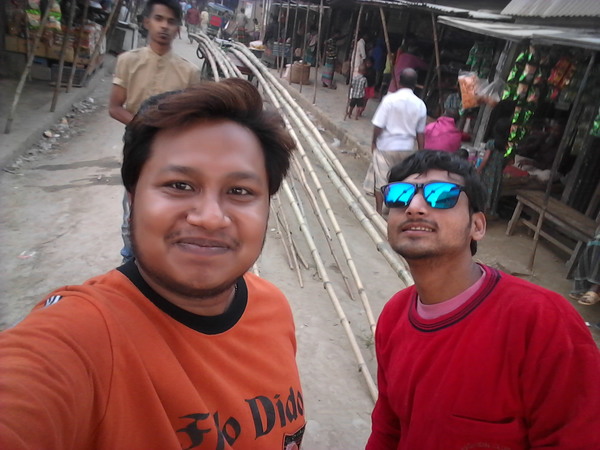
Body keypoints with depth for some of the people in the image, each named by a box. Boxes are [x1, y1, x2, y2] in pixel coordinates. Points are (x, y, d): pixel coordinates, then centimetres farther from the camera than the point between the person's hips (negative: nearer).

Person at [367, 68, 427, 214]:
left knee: (381, 180, 7)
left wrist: (374, 142, 3)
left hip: (386, 146, -3)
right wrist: (421, 151, 12)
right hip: (407, 148, 4)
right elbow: (421, 132, 2)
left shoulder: (390, 99, -14)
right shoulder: (420, 105, -4)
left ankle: (378, 211, 13)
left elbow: (378, 125, -13)